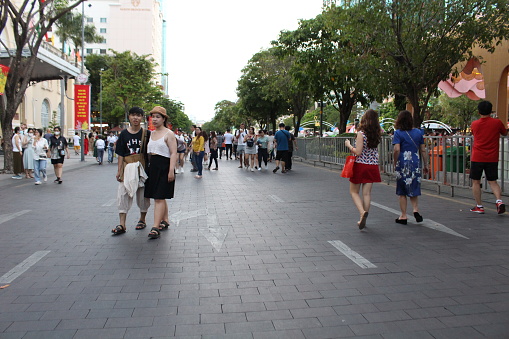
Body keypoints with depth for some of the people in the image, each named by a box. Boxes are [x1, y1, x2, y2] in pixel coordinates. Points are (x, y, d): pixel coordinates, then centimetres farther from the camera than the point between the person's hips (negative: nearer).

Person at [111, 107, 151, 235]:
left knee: (143, 194, 9)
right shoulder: (124, 134, 5)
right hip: (127, 168, 1)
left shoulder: (146, 134, 0)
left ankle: (142, 219, 28)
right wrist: (119, 170, 0)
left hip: (142, 167, -1)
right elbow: (121, 154, 5)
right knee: (123, 193, -4)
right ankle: (122, 224, -3)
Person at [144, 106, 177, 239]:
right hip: (153, 167, 8)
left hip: (164, 168, -7)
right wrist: (148, 167, 17)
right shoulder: (151, 134, 15)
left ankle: (155, 227, -13)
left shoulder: (168, 134, -6)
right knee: (159, 197, 14)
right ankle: (165, 221, 27)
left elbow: (173, 153, -13)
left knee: (159, 198, -11)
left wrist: (171, 170, -21)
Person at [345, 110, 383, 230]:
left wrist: (349, 145, -3)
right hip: (373, 166, 5)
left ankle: (362, 212, -16)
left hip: (360, 165, -5)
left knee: (354, 192, 8)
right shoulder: (377, 133, 1)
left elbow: (358, 152, -17)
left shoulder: (361, 133, -15)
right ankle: (363, 220, 13)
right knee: (367, 193, 8)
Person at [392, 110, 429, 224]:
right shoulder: (418, 132, 7)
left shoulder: (398, 133, -6)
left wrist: (395, 163, -4)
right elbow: (423, 150, 9)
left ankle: (403, 216, 11)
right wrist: (425, 165, 16)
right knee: (413, 190, 16)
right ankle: (416, 209, -5)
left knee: (402, 192, 7)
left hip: (403, 164, -3)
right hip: (415, 164, 4)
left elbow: (397, 149, -17)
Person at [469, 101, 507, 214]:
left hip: (477, 158, -1)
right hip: (492, 158, 1)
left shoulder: (474, 124, -1)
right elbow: (505, 133, 15)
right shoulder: (497, 122, -2)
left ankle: (479, 206, 7)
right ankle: (499, 201, -11)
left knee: (476, 182, 7)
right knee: (493, 182, 11)